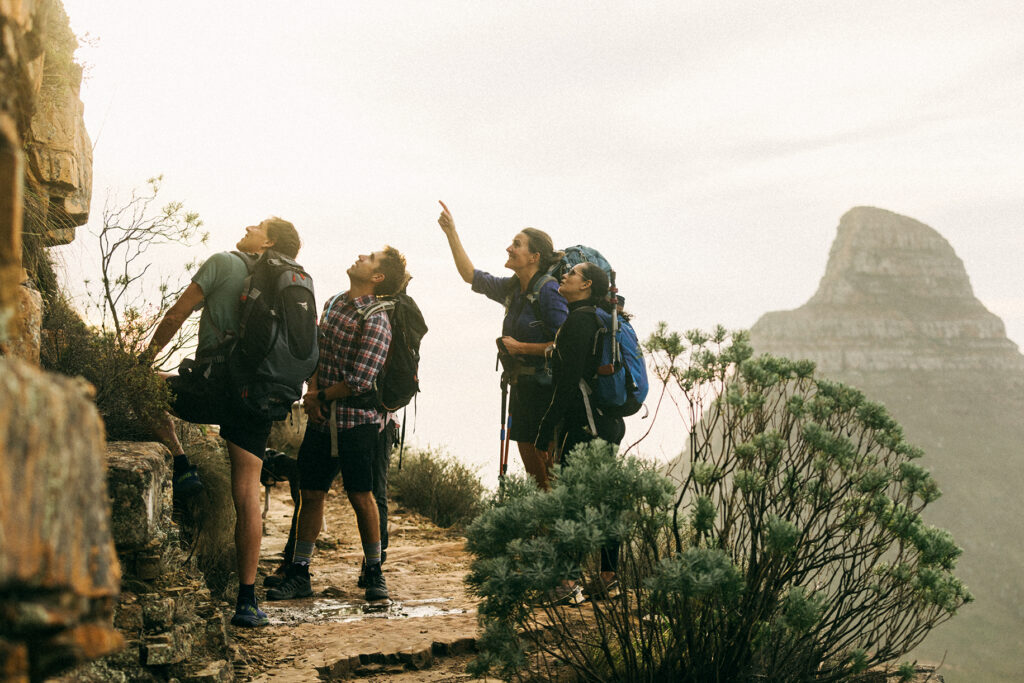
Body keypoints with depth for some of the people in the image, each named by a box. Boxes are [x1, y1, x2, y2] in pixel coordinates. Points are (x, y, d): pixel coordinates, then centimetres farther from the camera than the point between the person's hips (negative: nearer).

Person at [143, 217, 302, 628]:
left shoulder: (224, 264, 2)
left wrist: (147, 357, 18)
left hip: (213, 388, -5)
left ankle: (181, 467, 10)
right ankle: (247, 599, 3)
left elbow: (176, 317, 3)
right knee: (246, 496, 5)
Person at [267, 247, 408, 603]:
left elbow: (360, 381, -19)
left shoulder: (375, 321, -15)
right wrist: (313, 390, -2)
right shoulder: (333, 303, 9)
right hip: (323, 418, 6)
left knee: (360, 496, 1)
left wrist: (321, 397, -7)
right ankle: (299, 574, 14)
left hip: (357, 420, -6)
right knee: (310, 494, 7)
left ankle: (374, 573, 16)